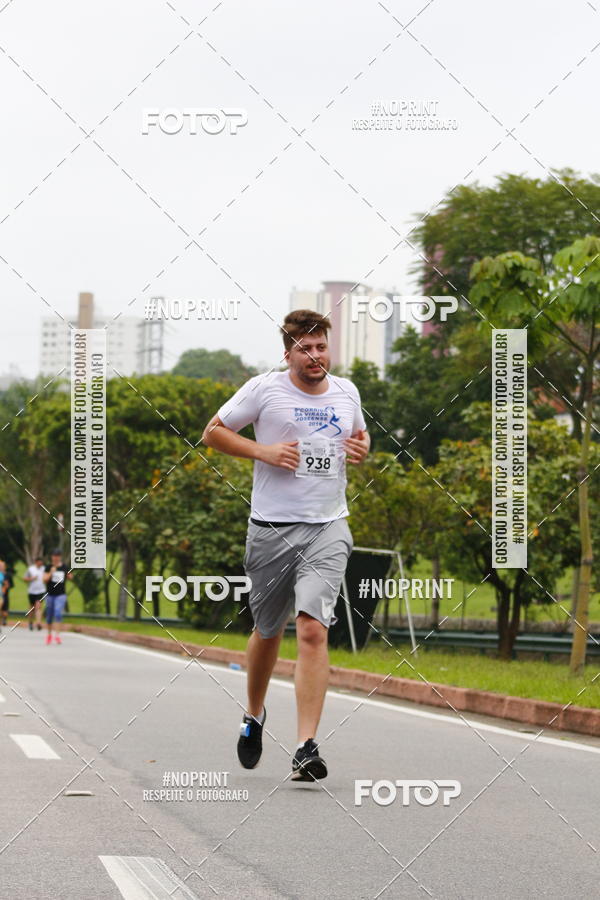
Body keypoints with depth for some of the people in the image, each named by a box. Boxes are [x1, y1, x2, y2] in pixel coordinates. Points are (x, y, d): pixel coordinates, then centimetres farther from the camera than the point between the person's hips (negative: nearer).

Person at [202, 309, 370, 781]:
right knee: (268, 631, 12)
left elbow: (359, 435, 29)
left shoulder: (346, 392, 10)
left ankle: (307, 747, -19)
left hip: (328, 529, 1)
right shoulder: (264, 389, -2)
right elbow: (213, 431, 4)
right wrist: (263, 451, -10)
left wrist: (362, 448, 5)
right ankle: (254, 716, 41)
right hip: (271, 529, -1)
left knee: (313, 630, -15)